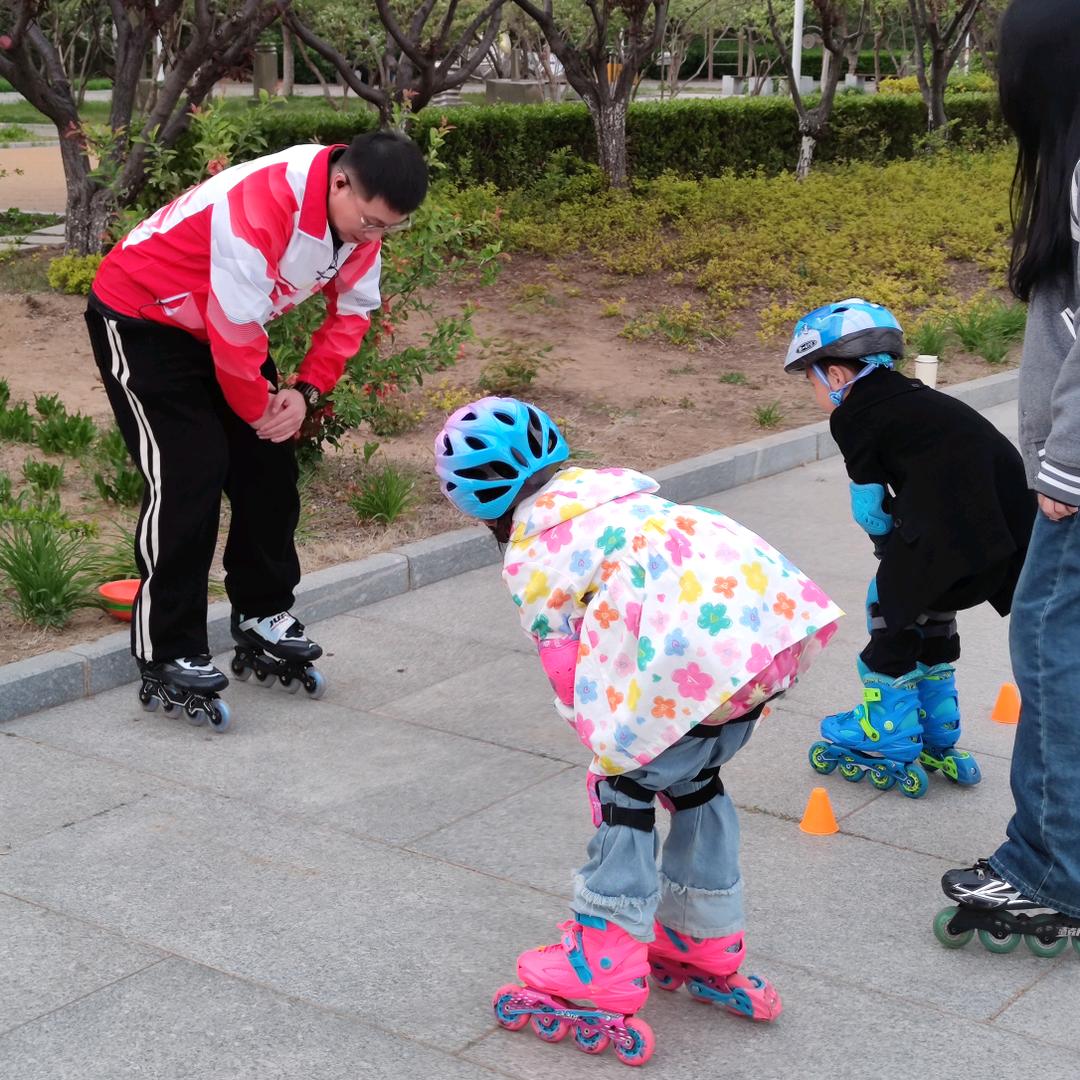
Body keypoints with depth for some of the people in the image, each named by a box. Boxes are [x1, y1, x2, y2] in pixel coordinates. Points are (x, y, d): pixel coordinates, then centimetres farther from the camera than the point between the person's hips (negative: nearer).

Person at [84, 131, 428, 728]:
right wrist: (259, 408, -16)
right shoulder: (261, 204, -36)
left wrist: (305, 391, -10)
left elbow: (352, 311, 2)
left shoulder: (360, 212, -10)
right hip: (140, 318, -8)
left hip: (225, 324, 8)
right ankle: (167, 660, -6)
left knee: (269, 465, 6)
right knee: (190, 474, -15)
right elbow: (236, 328, -32)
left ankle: (263, 622, 21)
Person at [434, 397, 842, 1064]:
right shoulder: (618, 483, 28)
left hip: (703, 652, -7)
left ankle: (600, 987, 18)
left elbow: (570, 679, 10)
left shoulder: (530, 557, 9)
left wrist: (615, 751, 23)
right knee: (695, 778, 26)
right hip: (781, 612, 8)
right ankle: (708, 951, 42)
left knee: (625, 789, 12)